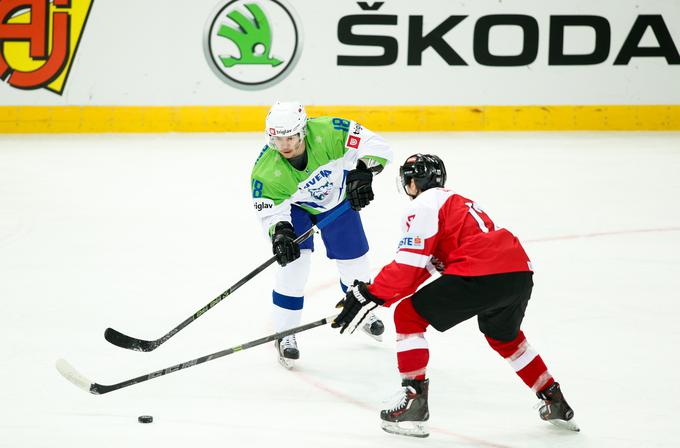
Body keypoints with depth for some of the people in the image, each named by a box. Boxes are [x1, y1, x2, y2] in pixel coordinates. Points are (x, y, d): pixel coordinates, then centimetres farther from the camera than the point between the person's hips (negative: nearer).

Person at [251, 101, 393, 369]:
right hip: (294, 206, -2)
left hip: (338, 200, 2)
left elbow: (375, 145, -35)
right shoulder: (266, 171, -34)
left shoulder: (328, 132, -38)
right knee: (295, 261, -19)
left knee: (354, 261, 10)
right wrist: (280, 232, -46)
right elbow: (270, 210, -26)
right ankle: (285, 335, -4)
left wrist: (362, 173, -49)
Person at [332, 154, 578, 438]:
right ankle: (556, 404, 40)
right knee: (504, 336, 36)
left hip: (481, 276, -9)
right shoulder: (454, 202, 32)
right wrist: (371, 294, 24)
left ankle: (413, 400, -4)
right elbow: (417, 269, 29)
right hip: (520, 273, 9)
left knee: (408, 316, 4)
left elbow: (409, 265, -7)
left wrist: (369, 295, -1)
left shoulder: (425, 205, 4)